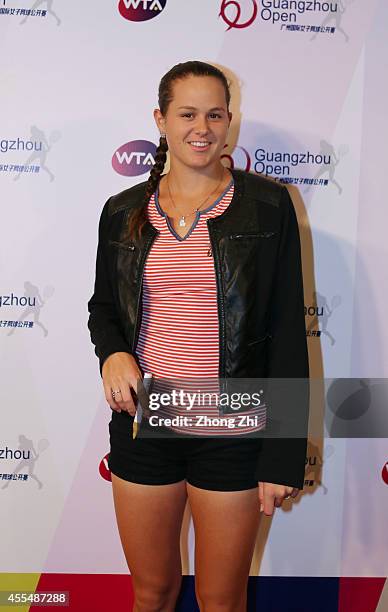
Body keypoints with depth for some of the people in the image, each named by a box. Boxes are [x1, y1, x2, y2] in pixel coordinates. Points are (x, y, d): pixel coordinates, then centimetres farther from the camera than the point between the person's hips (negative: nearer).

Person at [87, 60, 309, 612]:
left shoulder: (267, 205, -5)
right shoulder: (123, 211, 4)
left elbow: (288, 332, -6)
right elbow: (103, 306, 16)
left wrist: (284, 456, -8)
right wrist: (112, 353, -8)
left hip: (233, 431, -2)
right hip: (143, 422, 3)